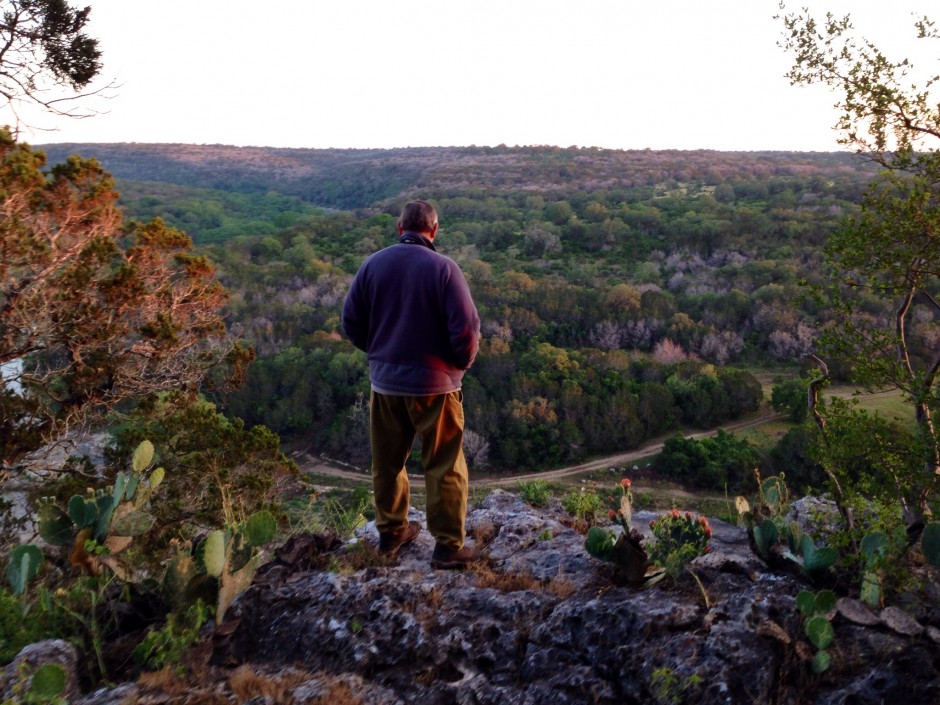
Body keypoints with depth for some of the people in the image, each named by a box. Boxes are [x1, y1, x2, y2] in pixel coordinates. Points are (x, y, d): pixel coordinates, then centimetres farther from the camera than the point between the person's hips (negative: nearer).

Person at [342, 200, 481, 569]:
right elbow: (466, 329, -15)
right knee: (444, 467, 9)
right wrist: (462, 362, 5)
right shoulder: (443, 268, -13)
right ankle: (449, 546, 16)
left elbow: (351, 322, 2)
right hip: (434, 384, -4)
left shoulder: (373, 264, -2)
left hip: (384, 382, 4)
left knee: (387, 462, 19)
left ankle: (391, 532, 34)